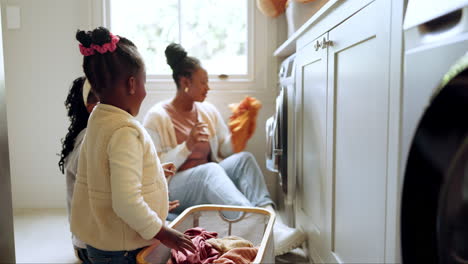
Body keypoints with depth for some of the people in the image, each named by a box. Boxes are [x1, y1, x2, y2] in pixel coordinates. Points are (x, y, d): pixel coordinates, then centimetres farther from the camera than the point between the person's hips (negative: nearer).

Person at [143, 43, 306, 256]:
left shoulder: (208, 110, 9)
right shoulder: (157, 116, -7)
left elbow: (226, 150, 10)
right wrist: (187, 146, -26)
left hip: (209, 182, 6)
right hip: (173, 190, -5)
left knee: (243, 158, -20)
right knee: (210, 169, -35)